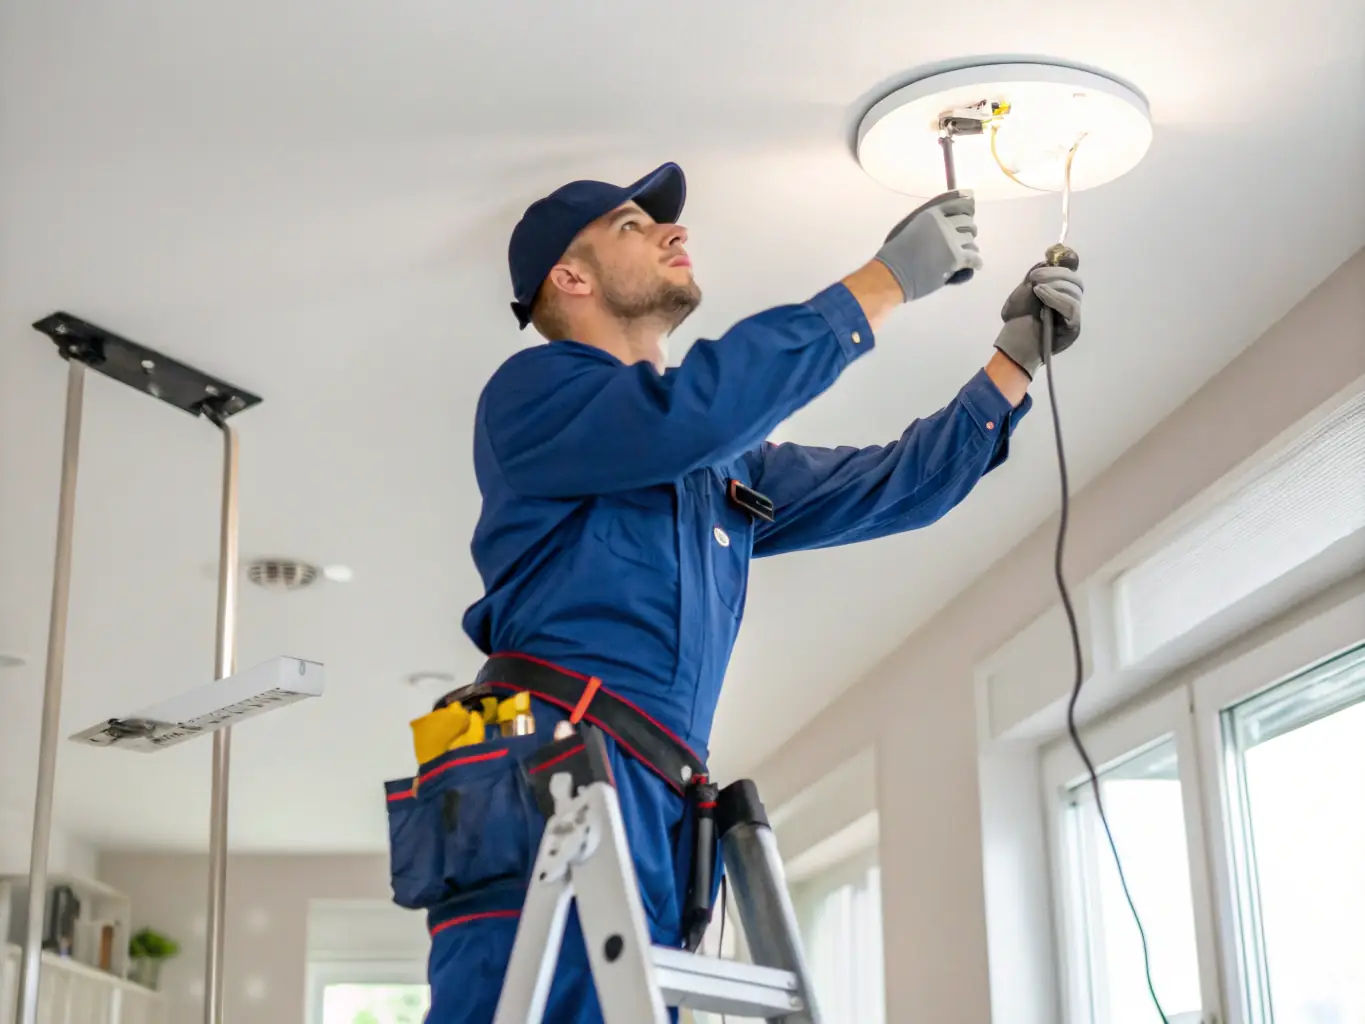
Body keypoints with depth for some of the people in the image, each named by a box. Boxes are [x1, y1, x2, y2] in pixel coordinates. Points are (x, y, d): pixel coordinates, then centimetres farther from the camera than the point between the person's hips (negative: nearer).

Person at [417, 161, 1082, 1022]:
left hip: (658, 804, 8)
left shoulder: (725, 466, 30)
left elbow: (890, 488, 29)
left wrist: (1018, 358, 19)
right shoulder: (533, 388, 5)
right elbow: (691, 410, -13)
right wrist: (886, 281, -6)